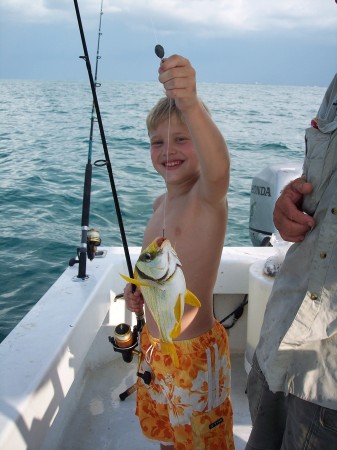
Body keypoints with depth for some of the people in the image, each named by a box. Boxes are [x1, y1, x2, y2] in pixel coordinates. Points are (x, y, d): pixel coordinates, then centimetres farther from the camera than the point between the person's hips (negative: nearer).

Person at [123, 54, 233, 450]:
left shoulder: (208, 196, -20)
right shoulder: (161, 204, 4)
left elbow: (218, 167, -46)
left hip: (194, 349, -7)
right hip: (154, 343, 8)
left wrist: (190, 105, -61)